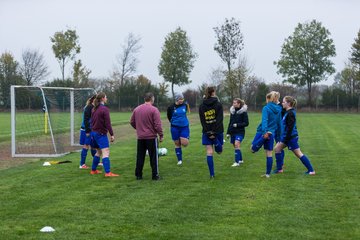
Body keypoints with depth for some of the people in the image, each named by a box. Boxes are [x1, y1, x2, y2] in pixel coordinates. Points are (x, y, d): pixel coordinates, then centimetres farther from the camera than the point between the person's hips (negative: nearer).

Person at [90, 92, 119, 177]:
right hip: (101, 134, -9)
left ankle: (93, 170, 24)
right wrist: (112, 134, -14)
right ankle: (108, 172, -18)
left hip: (94, 132, 9)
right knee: (106, 152, -11)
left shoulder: (94, 109, 11)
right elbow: (108, 123, -17)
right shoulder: (104, 109, -14)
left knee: (98, 152, 19)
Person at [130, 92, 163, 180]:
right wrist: (161, 135, -7)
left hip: (140, 137, 5)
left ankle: (138, 175, 13)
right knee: (153, 157, 4)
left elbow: (132, 122, 12)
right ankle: (155, 175, 5)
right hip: (151, 137, -5)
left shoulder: (136, 109, 5)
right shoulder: (154, 110, -12)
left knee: (140, 157, 11)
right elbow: (157, 124, -15)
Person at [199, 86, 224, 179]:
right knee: (219, 151, 21)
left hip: (206, 132, 2)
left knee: (209, 152, 0)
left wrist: (209, 133, -6)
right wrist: (215, 133, -14)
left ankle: (212, 174, -3)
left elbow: (202, 121, -2)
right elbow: (219, 119, -12)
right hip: (218, 131, -2)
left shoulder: (201, 106, 4)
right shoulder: (218, 104, -3)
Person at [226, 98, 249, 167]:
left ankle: (237, 162, -21)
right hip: (232, 132, 6)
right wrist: (228, 132, 14)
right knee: (235, 146, 11)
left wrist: (237, 125, -18)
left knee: (237, 144, -21)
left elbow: (246, 123, -7)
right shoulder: (232, 111, 10)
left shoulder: (243, 112, -7)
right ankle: (240, 160, 29)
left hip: (240, 132, -6)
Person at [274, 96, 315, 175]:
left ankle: (311, 170, 2)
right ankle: (279, 168, 16)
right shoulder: (287, 112, 10)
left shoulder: (290, 113, -19)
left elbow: (290, 127, -22)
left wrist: (285, 139, -21)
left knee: (298, 154, -3)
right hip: (287, 136, 10)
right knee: (277, 148, 11)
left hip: (291, 137, -10)